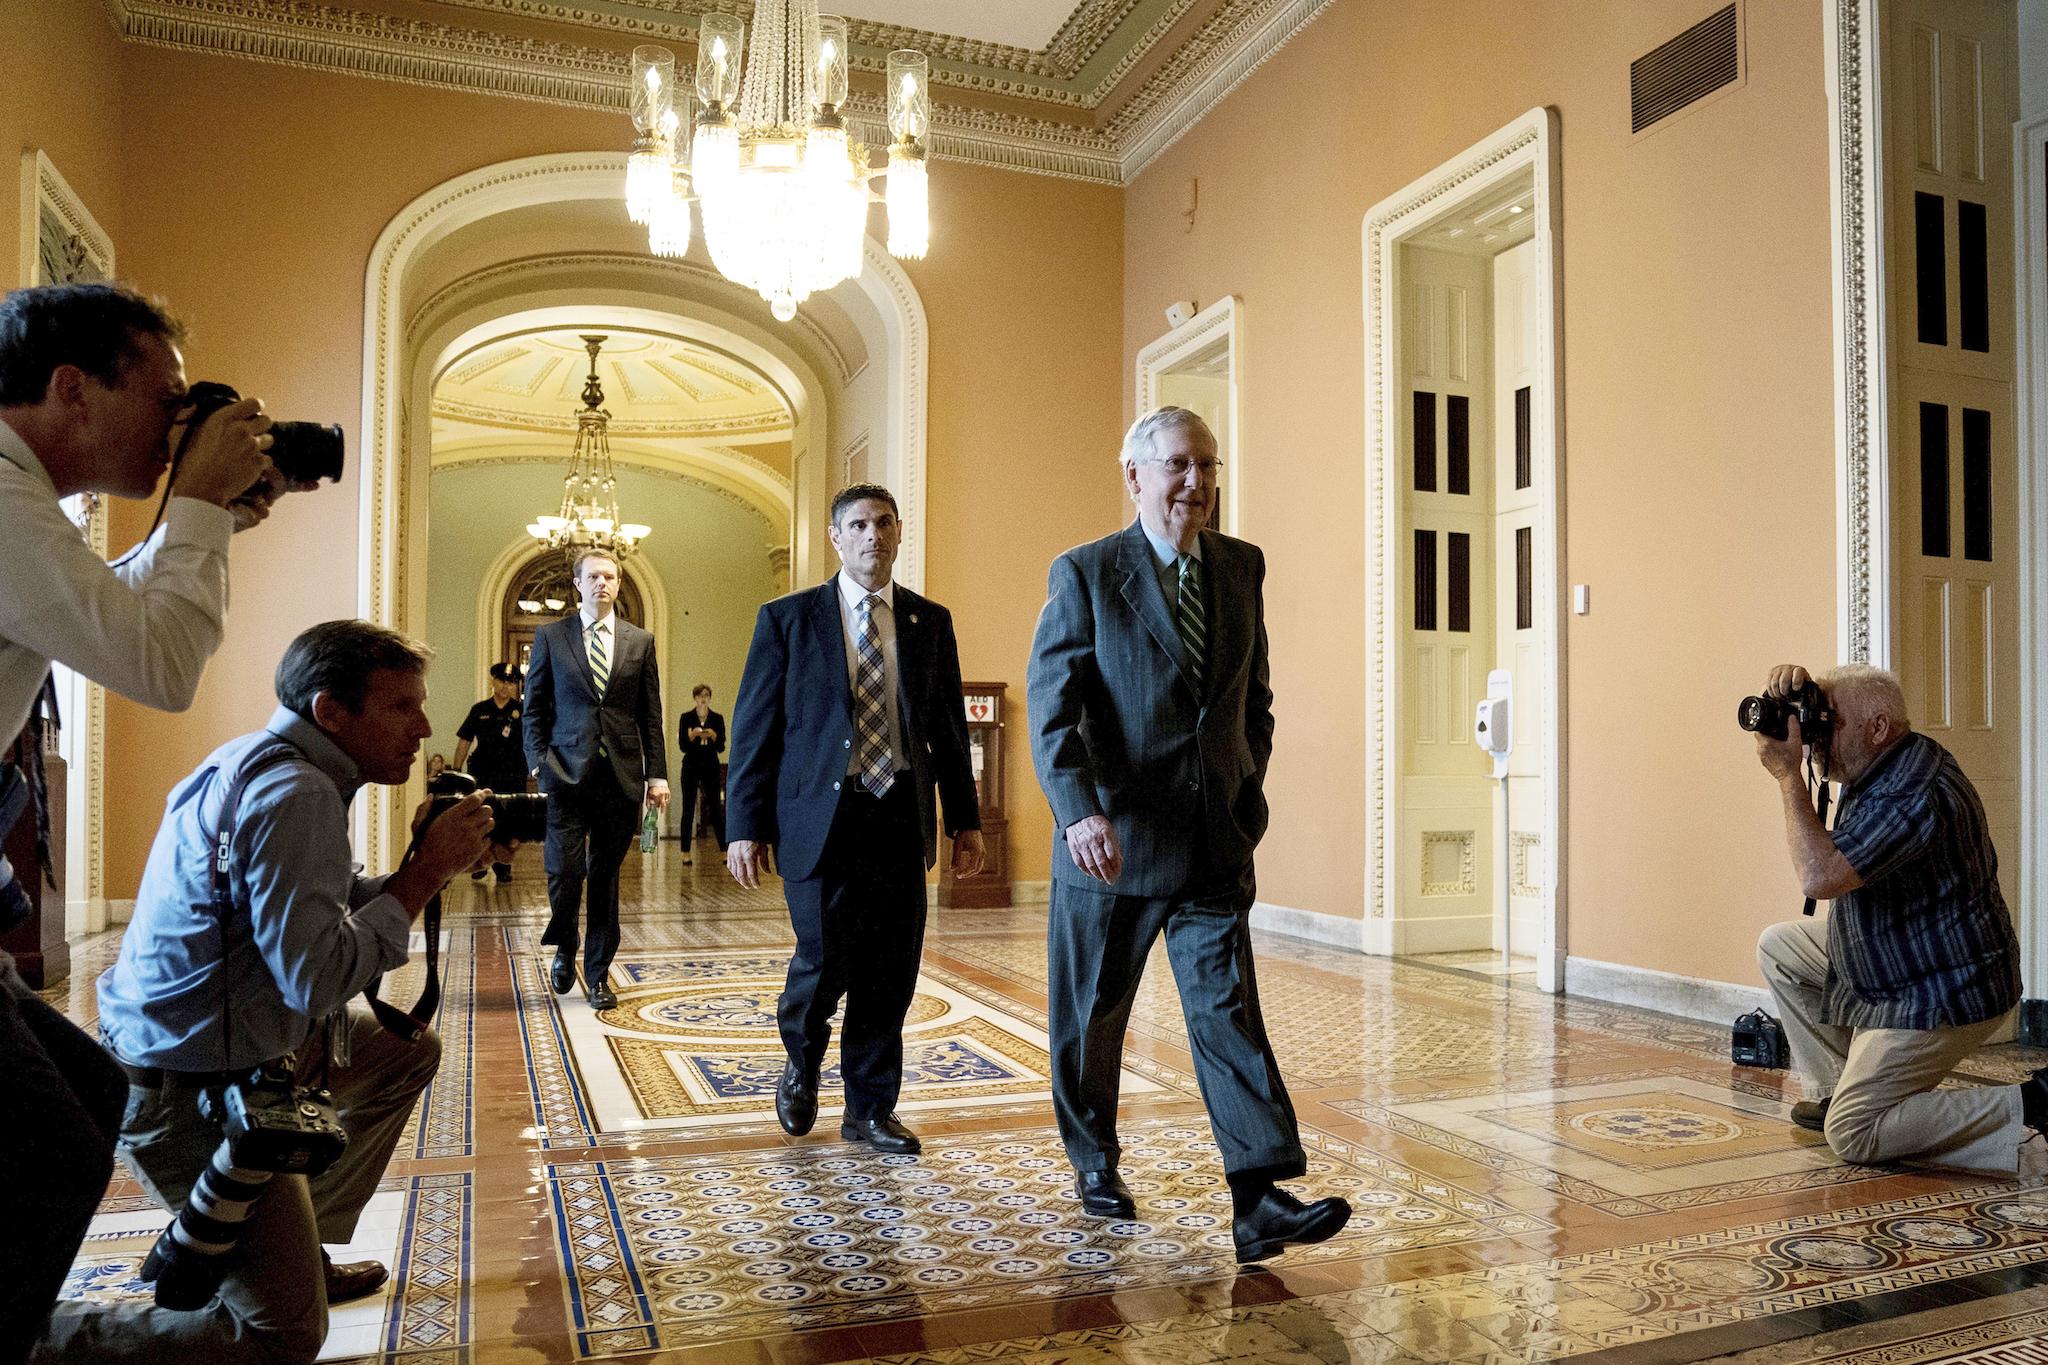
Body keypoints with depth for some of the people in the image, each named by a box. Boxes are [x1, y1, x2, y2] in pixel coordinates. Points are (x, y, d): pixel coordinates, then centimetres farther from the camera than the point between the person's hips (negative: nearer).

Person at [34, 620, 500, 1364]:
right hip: (190, 1090, -10)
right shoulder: (297, 795, -25)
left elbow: (319, 909, 11)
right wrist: (426, 872, -21)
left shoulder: (266, 767, 6)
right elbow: (317, 978, -30)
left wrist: (427, 864, -1)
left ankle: (303, 1250, 30)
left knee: (409, 1051, 23)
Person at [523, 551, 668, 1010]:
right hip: (568, 771, -1)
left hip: (622, 774, 1)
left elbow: (651, 714, 9)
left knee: (606, 877, 7)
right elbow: (534, 708, 8)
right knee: (564, 871, -6)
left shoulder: (640, 641, 10)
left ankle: (598, 974, 18)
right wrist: (538, 762, -4)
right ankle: (565, 950, 23)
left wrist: (657, 774, 3)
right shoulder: (550, 637, 6)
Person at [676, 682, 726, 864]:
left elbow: (721, 748, 0)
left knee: (716, 810, 1)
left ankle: (726, 851, 2)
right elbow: (683, 747, -4)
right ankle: (685, 853, 2)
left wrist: (713, 736, -19)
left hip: (711, 767, 1)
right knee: (688, 810, -1)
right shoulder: (686, 717, 2)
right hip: (691, 767, -1)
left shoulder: (717, 718, 4)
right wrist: (692, 735, -22)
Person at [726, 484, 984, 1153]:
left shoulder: (931, 621, 10)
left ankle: (870, 1109, 23)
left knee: (890, 972, 5)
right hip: (821, 817, -3)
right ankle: (802, 1064, 29)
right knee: (826, 960, -5)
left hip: (902, 820, 3)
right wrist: (745, 826, -4)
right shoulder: (788, 618, 2)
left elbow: (949, 727, 12)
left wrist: (964, 819, 9)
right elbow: (754, 727, 1)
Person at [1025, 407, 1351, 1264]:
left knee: (1227, 1010, -4)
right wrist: (1080, 810, -25)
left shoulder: (1242, 567, 9)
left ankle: (1258, 1201, -3)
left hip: (1215, 842, 3)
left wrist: (1249, 786, 13)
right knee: (1091, 1015, 12)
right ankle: (1094, 1161, 33)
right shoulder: (1084, 574, -5)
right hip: (1111, 840, -2)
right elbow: (1051, 705, -12)